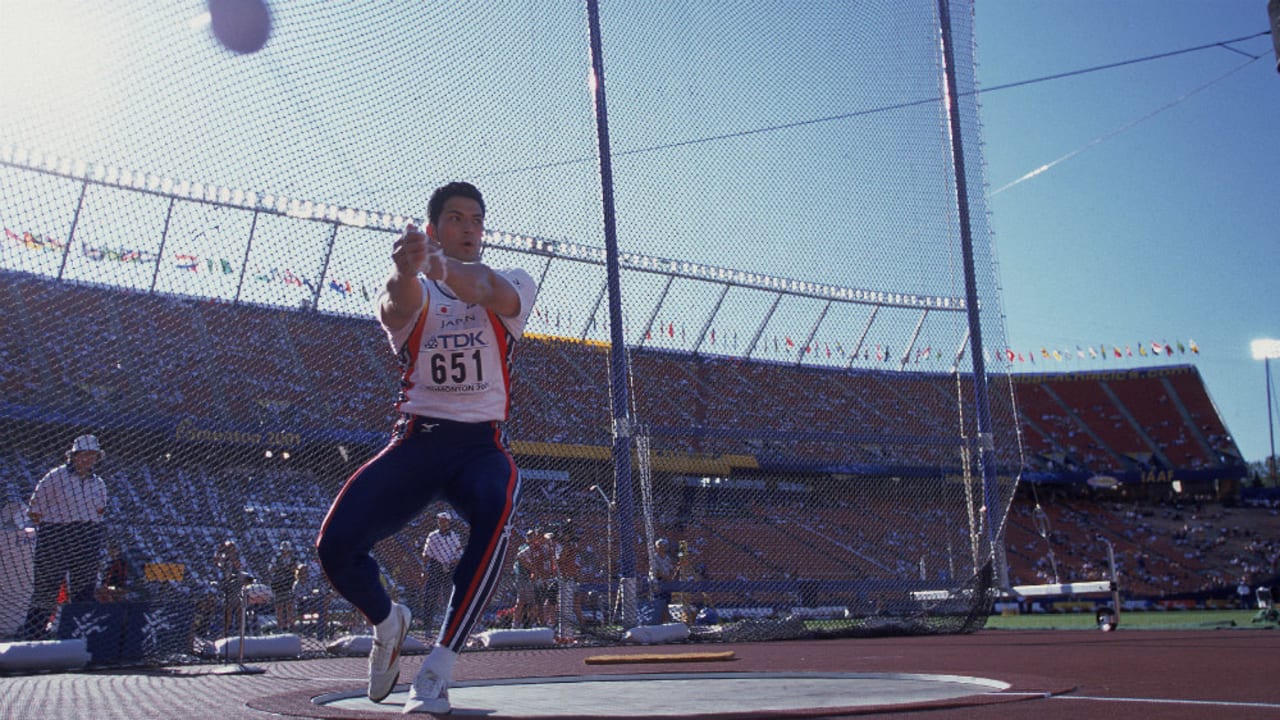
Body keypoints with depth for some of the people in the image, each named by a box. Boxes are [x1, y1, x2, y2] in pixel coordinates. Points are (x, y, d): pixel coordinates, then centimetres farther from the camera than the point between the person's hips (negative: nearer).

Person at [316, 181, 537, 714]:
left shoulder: (515, 285, 6)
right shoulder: (415, 293, 6)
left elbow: (494, 293, -22)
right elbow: (398, 305, -22)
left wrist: (446, 268, -46)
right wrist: (406, 271, -49)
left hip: (482, 444, -1)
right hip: (416, 440, 1)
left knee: (495, 512, -35)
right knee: (335, 545, -16)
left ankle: (436, 673, -27)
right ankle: (388, 622, 20)